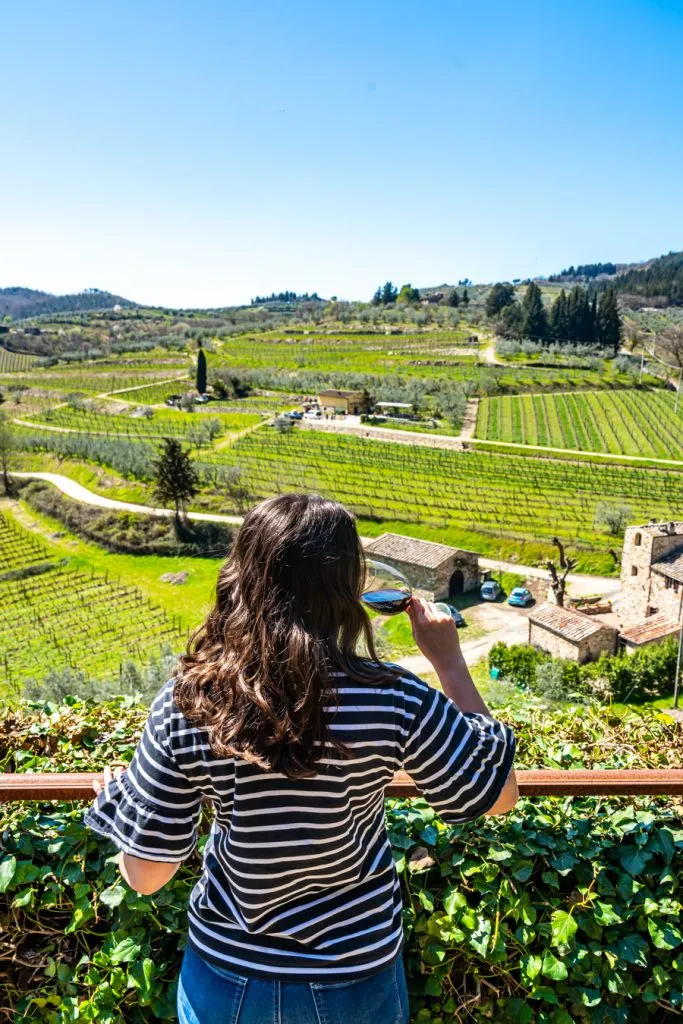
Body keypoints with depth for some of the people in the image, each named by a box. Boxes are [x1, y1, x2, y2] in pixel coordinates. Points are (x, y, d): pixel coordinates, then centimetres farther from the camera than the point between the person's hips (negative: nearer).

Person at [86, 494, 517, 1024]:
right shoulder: (391, 700, -25)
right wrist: (449, 660, -6)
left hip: (226, 978, 1)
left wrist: (116, 800, 8)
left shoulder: (186, 703, -22)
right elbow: (499, 794, -10)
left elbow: (145, 874, -12)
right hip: (356, 976, 0)